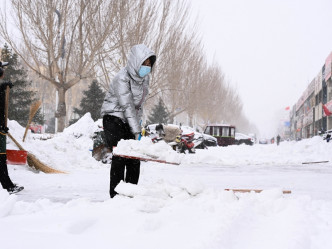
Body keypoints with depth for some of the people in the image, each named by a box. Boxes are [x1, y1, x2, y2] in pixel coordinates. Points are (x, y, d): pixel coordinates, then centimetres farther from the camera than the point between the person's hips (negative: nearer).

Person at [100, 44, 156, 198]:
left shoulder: (145, 77, 3)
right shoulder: (122, 79, -21)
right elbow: (127, 106, -27)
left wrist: (138, 123, 11)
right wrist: (136, 130, -31)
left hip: (130, 120, 7)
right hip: (114, 117, -7)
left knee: (134, 157, 1)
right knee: (120, 156, -14)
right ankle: (115, 195, -10)